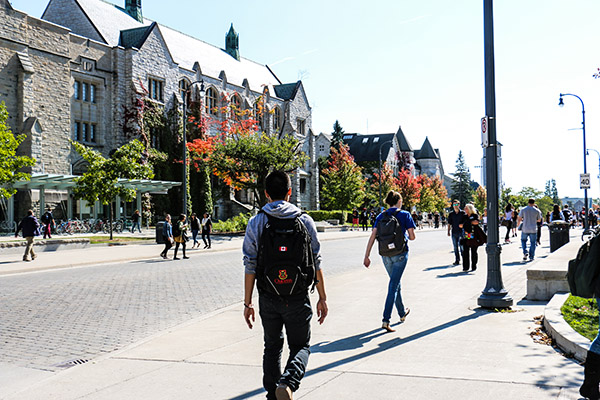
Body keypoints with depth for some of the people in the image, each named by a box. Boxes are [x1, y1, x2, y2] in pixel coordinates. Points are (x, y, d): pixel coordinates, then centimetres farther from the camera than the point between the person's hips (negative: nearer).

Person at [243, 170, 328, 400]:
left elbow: (250, 267, -3)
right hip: (297, 298, -1)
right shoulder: (305, 221, -2)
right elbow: (316, 263, 0)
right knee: (301, 346, 12)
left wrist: (248, 303, 3)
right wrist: (322, 298, 8)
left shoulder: (256, 223, -2)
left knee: (272, 347, 19)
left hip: (268, 299, 1)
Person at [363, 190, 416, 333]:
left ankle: (402, 313, 37)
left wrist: (367, 256, -2)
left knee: (395, 283, 21)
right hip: (400, 253, -4)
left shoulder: (381, 216, 6)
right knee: (393, 286, -6)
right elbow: (412, 236, -7)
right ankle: (385, 320, -14)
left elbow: (373, 236, -2)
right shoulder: (405, 215, -4)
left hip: (385, 254, 4)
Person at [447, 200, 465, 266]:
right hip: (454, 232, 3)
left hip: (461, 232, -3)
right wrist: (448, 231, 4)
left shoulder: (463, 213, 2)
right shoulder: (451, 214, 9)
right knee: (455, 247, 5)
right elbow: (449, 224, 10)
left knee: (461, 246, -5)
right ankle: (457, 260, 11)